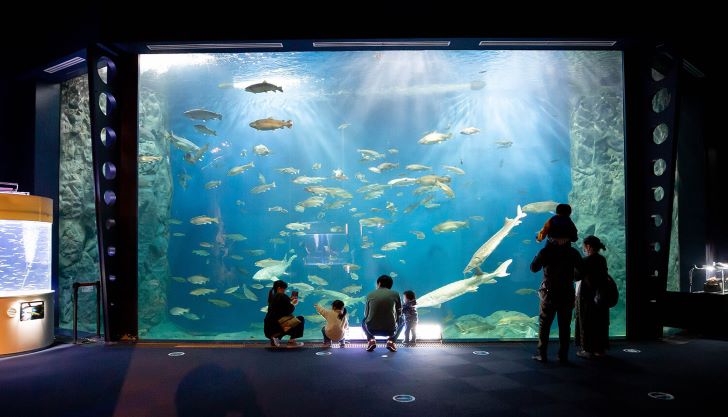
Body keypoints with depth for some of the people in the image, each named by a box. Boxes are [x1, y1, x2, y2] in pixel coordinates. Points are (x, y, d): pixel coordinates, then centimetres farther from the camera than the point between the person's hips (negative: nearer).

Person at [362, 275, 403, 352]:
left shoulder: (370, 295, 5)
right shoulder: (395, 294, 3)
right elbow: (399, 313, 14)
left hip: (372, 330, 1)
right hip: (390, 330, -1)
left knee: (364, 321, 36)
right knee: (402, 318, 31)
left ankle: (371, 340, 9)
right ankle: (391, 341, 11)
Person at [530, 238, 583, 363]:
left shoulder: (545, 251, -7)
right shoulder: (573, 252, -3)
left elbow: (534, 268, 1)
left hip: (549, 294, -1)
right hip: (567, 295, 1)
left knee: (544, 324, 6)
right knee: (564, 326, 8)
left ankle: (541, 354, 6)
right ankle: (563, 355, 10)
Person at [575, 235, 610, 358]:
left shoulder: (587, 260, -16)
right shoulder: (602, 259, 5)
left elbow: (577, 277, -14)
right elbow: (604, 275, 13)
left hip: (587, 295, -7)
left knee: (587, 322, 2)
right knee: (600, 322, 13)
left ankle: (588, 350, 6)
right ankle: (600, 349, 21)